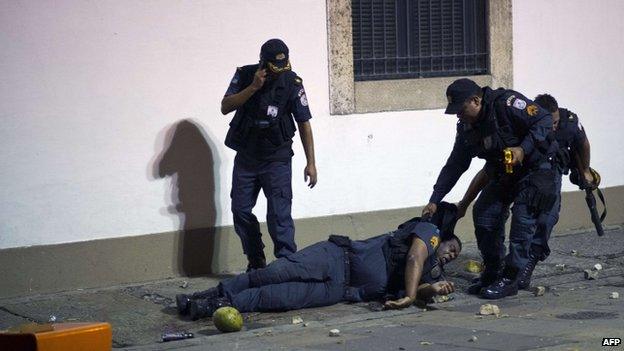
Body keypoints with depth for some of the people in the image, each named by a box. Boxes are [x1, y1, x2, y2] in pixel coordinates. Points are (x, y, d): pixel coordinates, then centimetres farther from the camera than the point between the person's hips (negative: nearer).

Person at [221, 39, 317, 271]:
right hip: (246, 156, 4)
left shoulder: (292, 84, -11)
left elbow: (304, 124, -6)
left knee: (279, 214, -13)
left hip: (276, 158, -3)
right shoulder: (244, 76, -5)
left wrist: (311, 163, -8)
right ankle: (256, 263, 20)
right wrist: (253, 87, -25)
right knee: (241, 210, 7)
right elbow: (225, 107, -13)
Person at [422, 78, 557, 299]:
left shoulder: (507, 103, -24)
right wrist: (434, 200, 3)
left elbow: (545, 120, -25)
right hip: (504, 174, 8)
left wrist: (523, 149, -36)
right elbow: (454, 165, 6)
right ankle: (492, 274, 12)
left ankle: (509, 279, -13)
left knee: (522, 218, -20)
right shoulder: (466, 127, 0)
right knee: (484, 214, -2)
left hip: (536, 167, -8)